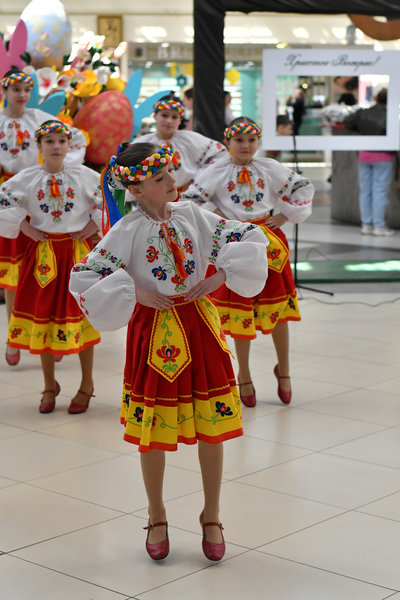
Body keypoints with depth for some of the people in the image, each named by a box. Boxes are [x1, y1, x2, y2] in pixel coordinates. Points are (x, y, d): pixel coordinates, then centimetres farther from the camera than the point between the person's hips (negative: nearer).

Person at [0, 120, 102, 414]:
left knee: (80, 315, 2)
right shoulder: (27, 178, -2)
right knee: (43, 315, 5)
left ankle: (87, 385, 16)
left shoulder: (85, 176, -2)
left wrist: (91, 228, -1)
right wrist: (28, 230, -3)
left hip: (77, 252, -1)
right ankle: (50, 386, 21)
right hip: (43, 253, 1)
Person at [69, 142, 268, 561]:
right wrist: (136, 294, -18)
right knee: (153, 432, 6)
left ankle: (211, 516, 23)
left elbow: (250, 238, 4)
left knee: (211, 427, 5)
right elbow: (83, 278, -17)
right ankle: (157, 518, 27)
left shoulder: (192, 216, 0)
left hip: (200, 327, 3)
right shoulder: (127, 231, -10)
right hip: (153, 331, -2)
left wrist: (219, 277, -8)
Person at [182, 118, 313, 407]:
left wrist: (284, 215, 2)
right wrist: (215, 216, -8)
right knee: (240, 310, 4)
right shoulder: (215, 173, -4)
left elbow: (303, 188, 9)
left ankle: (283, 370, 23)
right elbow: (190, 200, -3)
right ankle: (244, 376, 18)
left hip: (269, 239, 2)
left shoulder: (271, 169, 2)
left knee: (278, 306, 6)